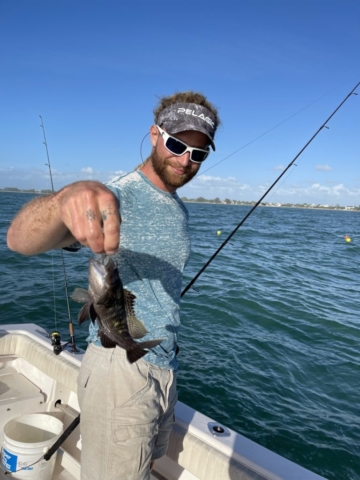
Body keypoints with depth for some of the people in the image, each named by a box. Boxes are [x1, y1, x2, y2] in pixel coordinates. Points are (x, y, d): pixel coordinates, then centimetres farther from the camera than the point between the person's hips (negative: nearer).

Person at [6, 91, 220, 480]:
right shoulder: (118, 197, -18)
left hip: (165, 368, 8)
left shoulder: (179, 209, 8)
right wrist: (67, 198, -56)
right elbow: (19, 240, -34)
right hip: (121, 370, -7)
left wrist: (167, 357, 11)